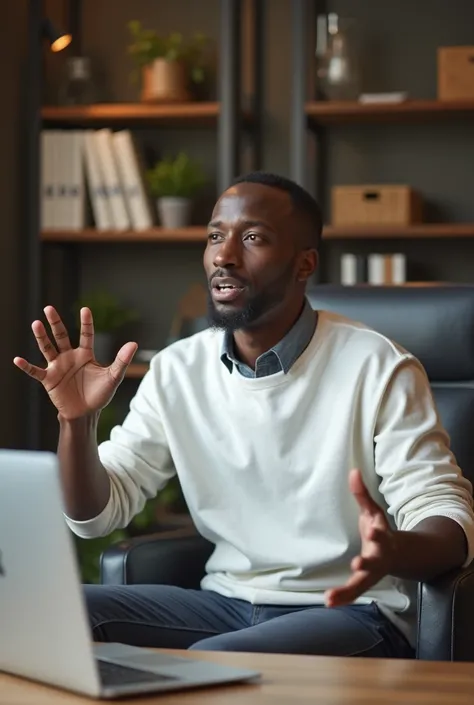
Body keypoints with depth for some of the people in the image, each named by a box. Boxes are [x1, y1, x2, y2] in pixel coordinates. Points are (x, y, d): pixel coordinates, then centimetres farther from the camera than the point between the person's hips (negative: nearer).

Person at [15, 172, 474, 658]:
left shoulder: (378, 369, -10)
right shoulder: (176, 370, 5)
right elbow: (94, 516, 7)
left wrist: (394, 552, -38)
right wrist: (77, 420, -14)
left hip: (350, 609, -5)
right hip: (225, 602, 5)